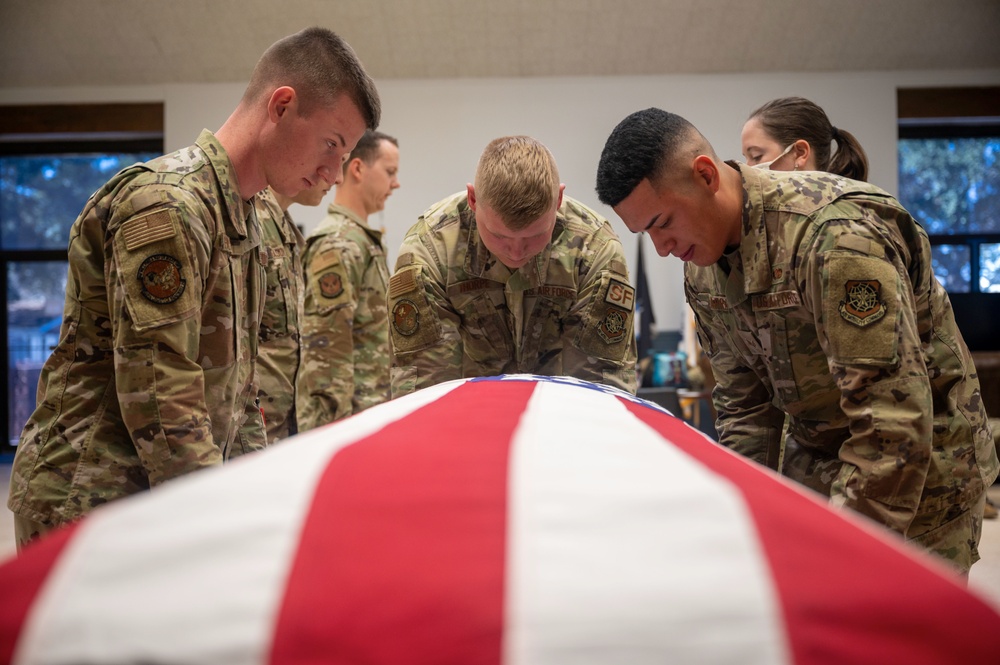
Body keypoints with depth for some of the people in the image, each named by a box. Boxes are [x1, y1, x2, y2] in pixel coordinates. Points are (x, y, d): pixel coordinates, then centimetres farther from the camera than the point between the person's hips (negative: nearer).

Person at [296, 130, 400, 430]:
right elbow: (324, 351, -21)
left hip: (371, 410, 9)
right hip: (349, 415, -9)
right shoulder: (336, 245, -16)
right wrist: (336, 425, -22)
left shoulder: (363, 239, 15)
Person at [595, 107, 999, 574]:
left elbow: (895, 419, -31)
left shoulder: (835, 233, -28)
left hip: (919, 480, -6)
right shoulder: (701, 265, -2)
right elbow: (743, 402, 6)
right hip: (813, 468, 7)